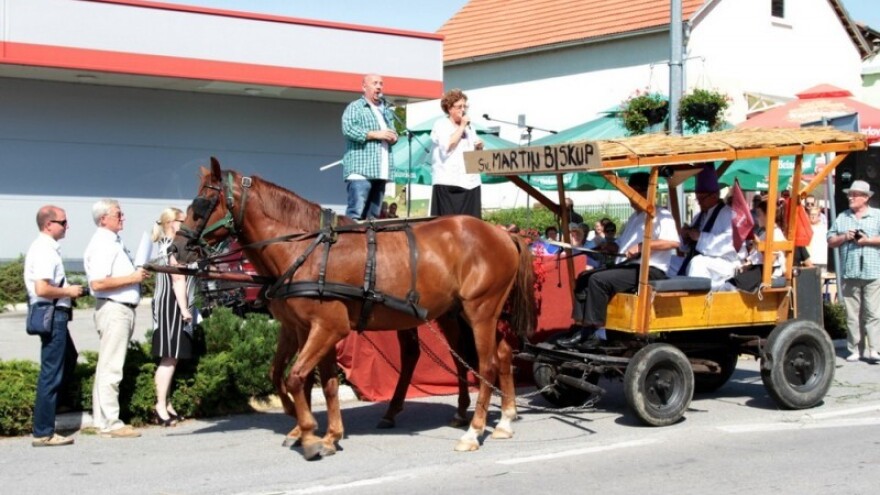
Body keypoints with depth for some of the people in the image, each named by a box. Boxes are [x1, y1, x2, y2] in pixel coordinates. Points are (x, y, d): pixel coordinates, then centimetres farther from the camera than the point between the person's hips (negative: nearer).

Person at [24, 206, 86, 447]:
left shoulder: (45, 248, 15)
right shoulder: (45, 251, -18)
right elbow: (42, 289, -27)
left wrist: (67, 289, 14)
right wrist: (69, 291, -14)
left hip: (54, 315, 11)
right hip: (52, 315, -11)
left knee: (68, 360, 24)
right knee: (51, 372, -5)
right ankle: (43, 433, 0)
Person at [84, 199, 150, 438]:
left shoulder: (114, 242, 17)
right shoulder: (102, 244, -14)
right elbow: (97, 283, -23)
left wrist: (138, 275, 10)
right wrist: (132, 278, -18)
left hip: (124, 309, 10)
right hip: (113, 309, -10)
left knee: (108, 367, 14)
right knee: (110, 368, -7)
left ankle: (103, 419, 21)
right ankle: (109, 423, -5)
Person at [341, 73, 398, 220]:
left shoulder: (385, 110, 25)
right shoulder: (355, 107, 1)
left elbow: (391, 131, 30)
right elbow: (348, 129, -14)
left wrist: (393, 137, 5)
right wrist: (375, 134, -15)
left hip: (380, 171, 8)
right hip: (360, 170, -7)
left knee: (373, 216, 7)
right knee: (355, 213, -15)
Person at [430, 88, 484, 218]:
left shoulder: (469, 127, 20)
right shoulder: (440, 125, 0)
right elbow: (447, 146, -16)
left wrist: (480, 147, 3)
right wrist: (462, 126, -8)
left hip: (470, 182, 6)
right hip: (448, 183, -6)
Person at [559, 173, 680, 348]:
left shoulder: (661, 215, -5)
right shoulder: (634, 217, 24)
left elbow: (674, 242, -22)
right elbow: (620, 244, 26)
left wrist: (642, 246, -27)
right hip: (629, 265, 10)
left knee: (599, 280, -25)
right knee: (584, 277, 1)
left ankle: (590, 333, -22)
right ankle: (580, 326, -8)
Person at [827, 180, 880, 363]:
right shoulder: (842, 217, 15)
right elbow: (830, 241, 14)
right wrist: (844, 237, -3)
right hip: (850, 272, 3)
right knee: (852, 314, 4)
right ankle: (855, 349, 7)